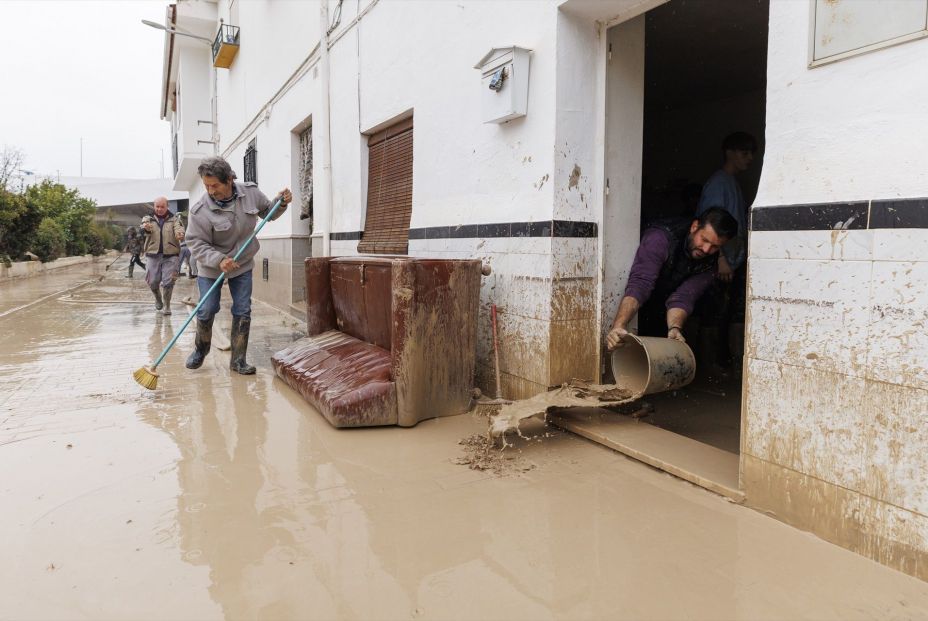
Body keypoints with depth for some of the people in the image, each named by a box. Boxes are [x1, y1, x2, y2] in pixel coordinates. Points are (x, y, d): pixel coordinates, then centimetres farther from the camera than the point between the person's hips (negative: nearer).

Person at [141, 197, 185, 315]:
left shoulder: (174, 219, 3)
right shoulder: (148, 219, 5)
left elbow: (179, 229, -16)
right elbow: (143, 227, -16)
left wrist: (180, 234, -42)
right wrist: (146, 228, -42)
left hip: (170, 255, -1)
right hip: (153, 255, 2)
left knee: (168, 282, -4)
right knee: (152, 282, 5)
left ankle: (166, 306, 12)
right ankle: (158, 299, 34)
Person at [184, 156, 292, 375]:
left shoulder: (251, 192, -11)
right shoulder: (201, 211, -23)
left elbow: (268, 212, 7)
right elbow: (196, 243, -19)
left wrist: (282, 202, -13)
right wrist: (218, 260, -33)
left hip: (243, 265, 3)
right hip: (211, 267, -3)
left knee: (243, 312, 2)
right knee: (206, 311, 2)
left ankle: (238, 360, 13)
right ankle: (201, 348, 33)